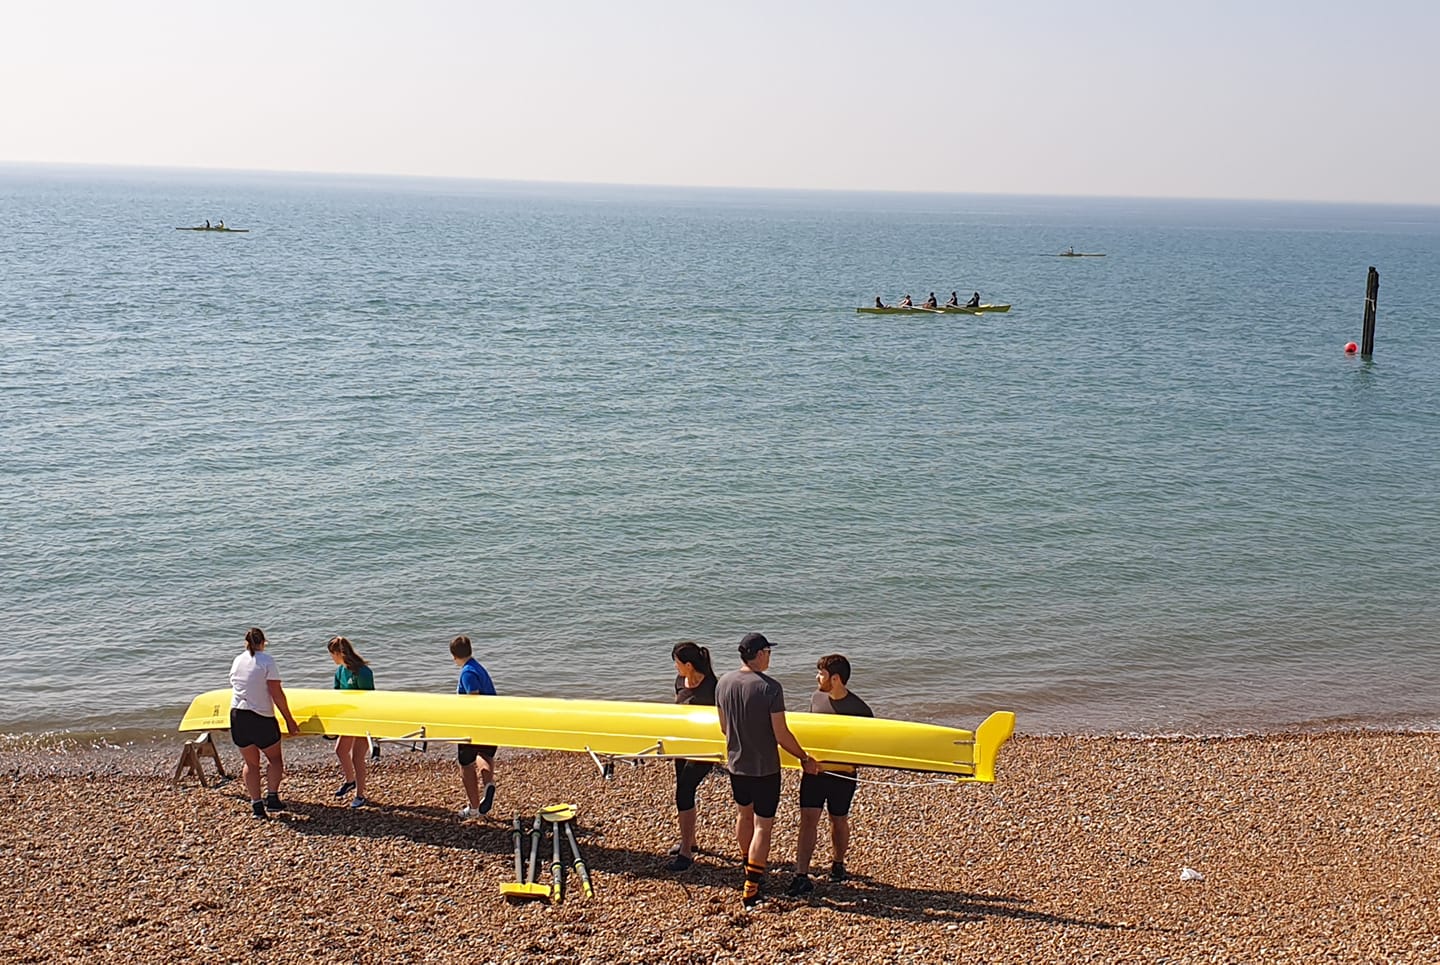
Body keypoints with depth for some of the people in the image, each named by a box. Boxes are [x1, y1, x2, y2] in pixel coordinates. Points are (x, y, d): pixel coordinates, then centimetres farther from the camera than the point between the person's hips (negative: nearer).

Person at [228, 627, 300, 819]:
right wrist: (289, 720, -5)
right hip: (261, 718, -4)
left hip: (237, 716, 4)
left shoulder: (237, 661, 8)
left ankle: (256, 804, 6)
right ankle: (272, 796, 0)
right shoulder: (266, 660, -8)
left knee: (251, 763, 13)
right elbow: (277, 693, -11)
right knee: (275, 758, 14)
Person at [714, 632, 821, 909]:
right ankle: (751, 890, 0)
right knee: (762, 826, 2)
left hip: (736, 763, 6)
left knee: (744, 814, 25)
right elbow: (782, 735, -20)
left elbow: (724, 727, 8)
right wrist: (805, 758, -5)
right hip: (764, 768, -6)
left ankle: (751, 871, 43)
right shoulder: (770, 687, -22)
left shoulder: (723, 683, -4)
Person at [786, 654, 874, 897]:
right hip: (814, 770, 3)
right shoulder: (817, 698, 1)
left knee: (838, 821, 15)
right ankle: (801, 876, -7)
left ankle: (837, 863, 39)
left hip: (842, 774, -3)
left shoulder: (858, 709, -14)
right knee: (808, 819, -6)